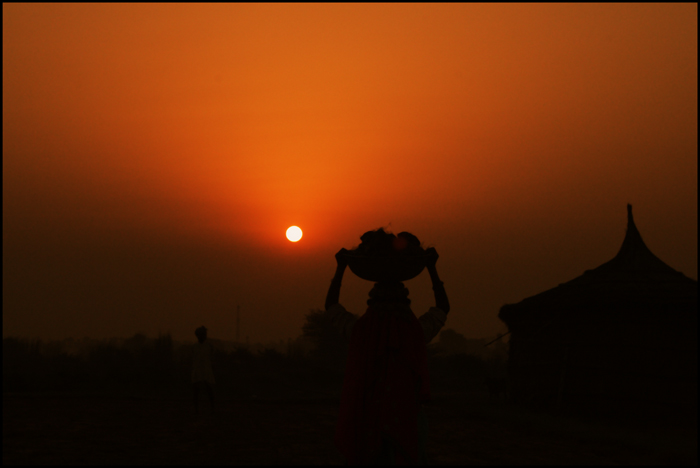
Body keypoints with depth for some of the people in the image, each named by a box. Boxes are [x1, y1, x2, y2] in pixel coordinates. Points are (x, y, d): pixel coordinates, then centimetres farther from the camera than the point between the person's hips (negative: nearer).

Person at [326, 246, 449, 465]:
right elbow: (443, 307, 14)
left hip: (367, 429, 1)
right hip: (406, 428, -1)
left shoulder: (360, 330, -5)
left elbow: (330, 305, 14)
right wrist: (432, 267, 19)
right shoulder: (416, 331, -6)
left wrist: (341, 267, 20)